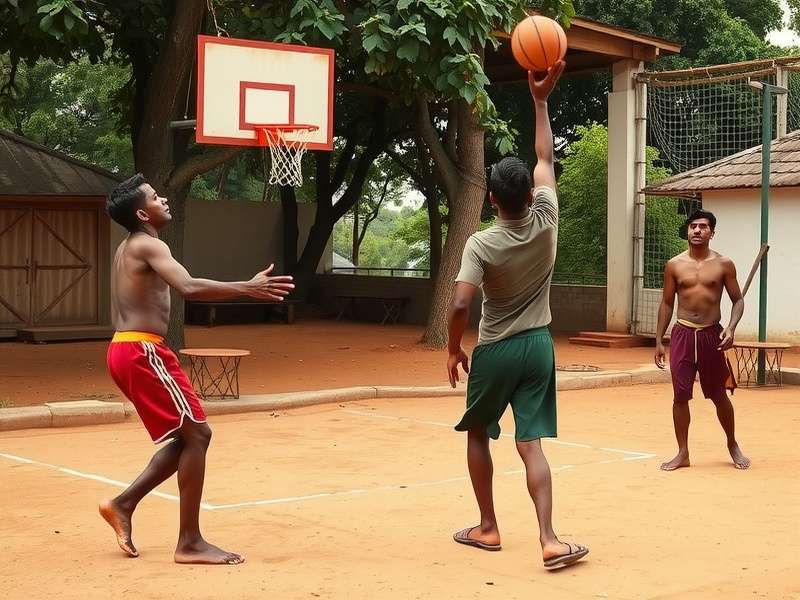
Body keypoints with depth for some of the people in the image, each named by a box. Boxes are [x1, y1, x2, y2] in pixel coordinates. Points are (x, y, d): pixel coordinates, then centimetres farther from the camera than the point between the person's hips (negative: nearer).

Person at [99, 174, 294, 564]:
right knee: (195, 434, -7)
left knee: (189, 436, 14)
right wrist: (248, 288, -29)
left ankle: (123, 504, 15)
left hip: (127, 350, 10)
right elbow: (189, 288, -29)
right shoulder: (148, 245, -12)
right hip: (141, 351, -10)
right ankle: (190, 543, -5)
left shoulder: (128, 248, 19)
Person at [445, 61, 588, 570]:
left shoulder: (481, 244, -15)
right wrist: (542, 100, 10)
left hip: (495, 351, -3)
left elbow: (461, 307, -21)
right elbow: (547, 159, 6)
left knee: (478, 435, 17)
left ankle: (487, 528, 22)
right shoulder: (546, 221, -7)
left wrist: (454, 351, -5)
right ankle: (550, 539, -13)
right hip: (539, 347, 3)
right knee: (531, 443, 0)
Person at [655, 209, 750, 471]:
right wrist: (658, 341, 6)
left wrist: (731, 327, -13)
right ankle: (683, 453, 10)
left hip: (712, 335, -1)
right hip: (682, 334, 1)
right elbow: (666, 304, 9)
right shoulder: (674, 265, 3)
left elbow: (738, 300, 5)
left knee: (719, 395, 9)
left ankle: (733, 445, 30)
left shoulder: (723, 264, 0)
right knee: (680, 396, -1)